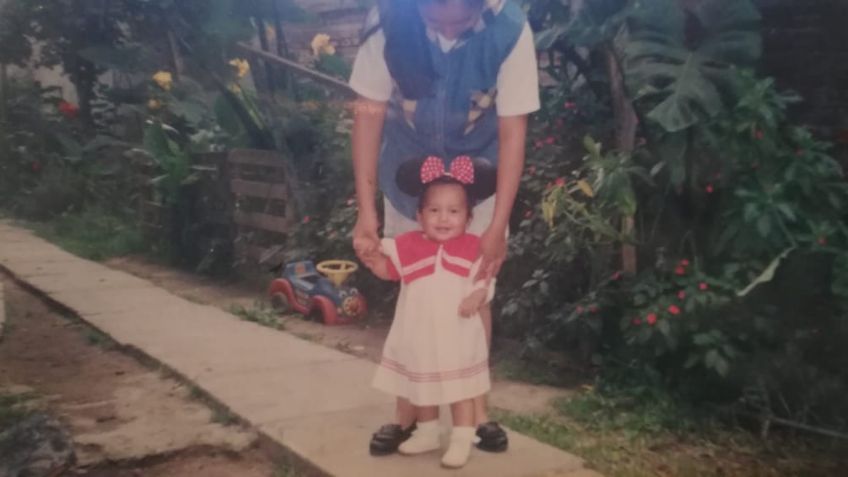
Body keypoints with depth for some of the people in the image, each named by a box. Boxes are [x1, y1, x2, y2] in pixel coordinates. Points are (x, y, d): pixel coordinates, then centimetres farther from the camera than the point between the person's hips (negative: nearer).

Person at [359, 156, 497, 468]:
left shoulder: (473, 247, -8)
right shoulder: (409, 245, -2)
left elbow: (485, 281, -6)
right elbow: (388, 269, 6)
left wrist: (478, 296, -26)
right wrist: (372, 258, -13)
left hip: (457, 340, -3)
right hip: (419, 338, 4)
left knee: (460, 391, 5)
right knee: (422, 389, 19)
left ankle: (462, 440, 17)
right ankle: (427, 433, 37)